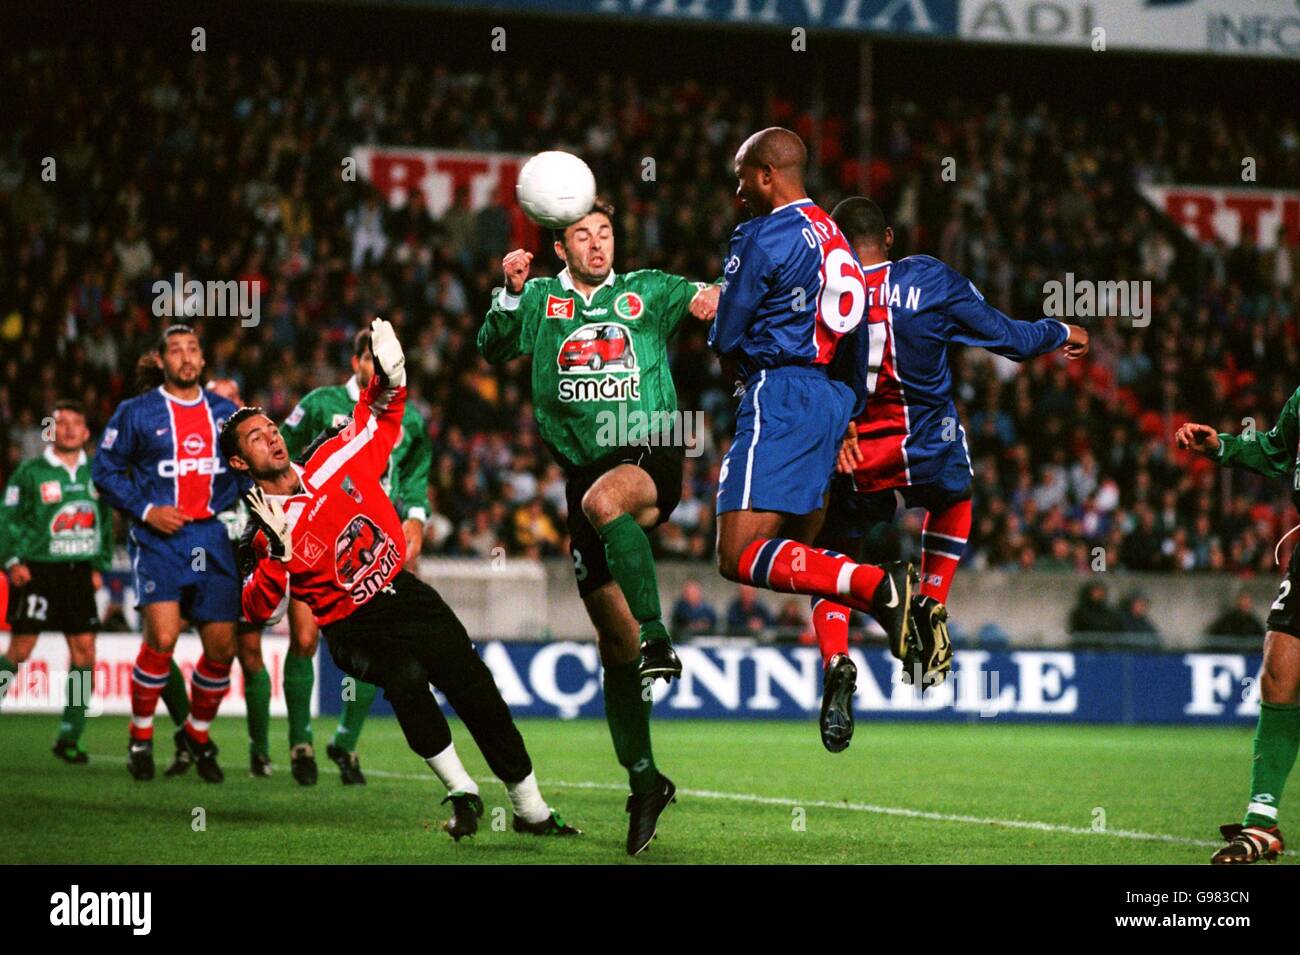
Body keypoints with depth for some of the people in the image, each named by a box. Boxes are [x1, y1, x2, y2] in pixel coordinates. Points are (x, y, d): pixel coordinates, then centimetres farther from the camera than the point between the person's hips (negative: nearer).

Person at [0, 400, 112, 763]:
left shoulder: (95, 474, 12)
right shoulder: (30, 473, -2)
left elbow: (105, 523, 20)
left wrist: (99, 566, 14)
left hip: (79, 573, 4)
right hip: (37, 570, -4)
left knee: (84, 652, -2)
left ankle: (69, 736, 5)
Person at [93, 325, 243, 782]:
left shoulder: (224, 412, 11)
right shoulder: (136, 413, 1)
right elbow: (105, 470, 2)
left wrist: (224, 503, 4)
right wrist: (145, 511, -9)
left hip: (213, 538, 4)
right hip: (158, 539, -4)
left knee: (222, 647, 0)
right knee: (162, 637, -20)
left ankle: (197, 735, 23)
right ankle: (140, 737, -2)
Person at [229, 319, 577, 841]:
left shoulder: (331, 458, -2)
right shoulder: (263, 531, -13)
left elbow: (381, 415, 13)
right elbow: (257, 610, -24)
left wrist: (390, 376, -8)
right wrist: (278, 551, -38)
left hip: (405, 592, 5)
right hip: (353, 627, -5)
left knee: (478, 693, 2)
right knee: (406, 676, -34)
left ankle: (531, 810, 17)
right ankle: (461, 793, -16)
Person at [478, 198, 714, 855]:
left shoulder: (646, 292, 11)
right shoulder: (541, 298, 14)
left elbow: (709, 300, 7)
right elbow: (494, 348, 3)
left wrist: (713, 299, -15)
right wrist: (511, 294, -13)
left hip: (650, 454, -3)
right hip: (584, 469, 3)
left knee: (603, 500, -41)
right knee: (614, 640, 3)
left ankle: (658, 641, -34)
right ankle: (644, 781, 15)